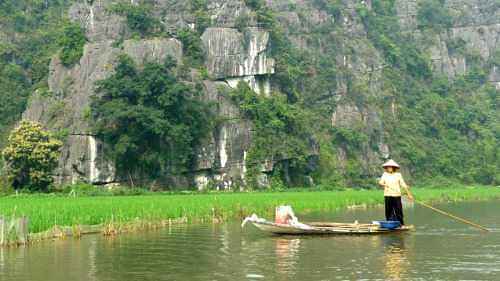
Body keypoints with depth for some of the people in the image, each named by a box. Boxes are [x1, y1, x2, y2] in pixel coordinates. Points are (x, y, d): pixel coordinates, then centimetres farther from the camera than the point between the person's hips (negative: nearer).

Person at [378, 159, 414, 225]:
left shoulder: (398, 175, 4)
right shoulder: (385, 174, 8)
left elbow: (403, 184, 2)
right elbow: (380, 182, 0)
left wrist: (409, 193, -2)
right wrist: (383, 184, -24)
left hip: (397, 195, -1)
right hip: (388, 195, 1)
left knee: (399, 211, -4)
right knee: (388, 211, 3)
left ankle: (402, 224, 3)